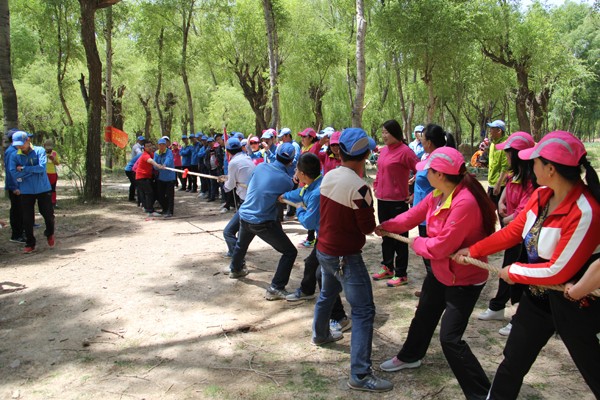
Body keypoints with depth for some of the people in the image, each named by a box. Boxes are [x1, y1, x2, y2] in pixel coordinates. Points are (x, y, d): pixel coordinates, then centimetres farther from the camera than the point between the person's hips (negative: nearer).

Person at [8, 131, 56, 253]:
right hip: (26, 192, 2)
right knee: (27, 219, 3)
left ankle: (50, 234, 35)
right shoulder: (15, 156, 0)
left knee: (48, 214, 5)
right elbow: (14, 174, -10)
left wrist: (24, 168, -14)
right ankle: (30, 244, 17)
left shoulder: (40, 151, -5)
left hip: (43, 189, -1)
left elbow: (42, 167, -18)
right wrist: (33, 170, -11)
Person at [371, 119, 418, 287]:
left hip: (398, 202, -8)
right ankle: (387, 268, 32)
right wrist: (376, 187, 12)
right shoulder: (384, 150, 9)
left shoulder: (405, 151, -14)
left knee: (399, 237, 3)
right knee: (386, 235, 18)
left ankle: (401, 274, 13)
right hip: (382, 200, 8)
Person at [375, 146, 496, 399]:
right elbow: (414, 215, 6)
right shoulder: (437, 195, -6)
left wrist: (416, 243, -14)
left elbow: (440, 246, -31)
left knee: (450, 338, -8)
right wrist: (386, 226, -1)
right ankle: (410, 356, 52)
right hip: (439, 271, 9)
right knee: (424, 315, 26)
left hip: (464, 279, -9)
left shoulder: (465, 202, -34)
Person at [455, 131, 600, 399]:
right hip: (539, 294, 7)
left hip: (574, 304, -7)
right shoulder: (542, 195, -7)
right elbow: (513, 231, 5)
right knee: (513, 361, 17)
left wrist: (515, 272, -11)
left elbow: (558, 271, -25)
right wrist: (473, 250, 7)